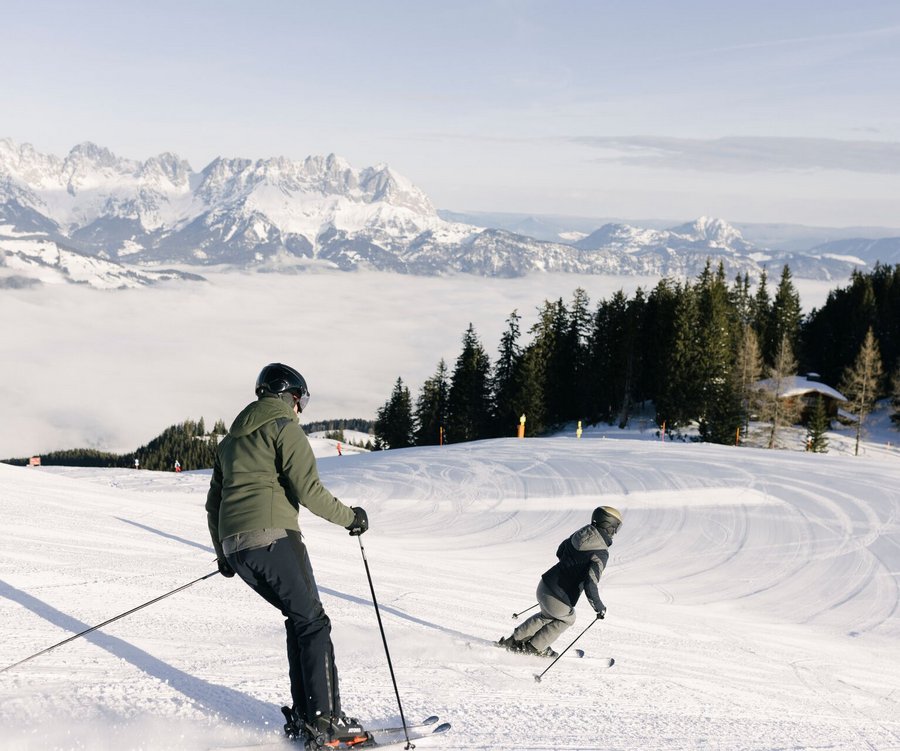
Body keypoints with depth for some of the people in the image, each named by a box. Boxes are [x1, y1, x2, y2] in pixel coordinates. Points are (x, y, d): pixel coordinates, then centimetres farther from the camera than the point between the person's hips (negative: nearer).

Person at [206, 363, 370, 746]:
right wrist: (349, 516, 2)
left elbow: (213, 503, 28)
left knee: (298, 618, 15)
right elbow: (308, 490, -11)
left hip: (235, 548, 8)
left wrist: (222, 553, 38)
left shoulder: (231, 439, 25)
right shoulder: (284, 427, 0)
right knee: (312, 623, -3)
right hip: (273, 538, -8)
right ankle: (325, 719, -9)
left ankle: (303, 717, 10)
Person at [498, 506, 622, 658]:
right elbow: (590, 587, -25)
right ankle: (534, 647, 33)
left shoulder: (580, 535, 3)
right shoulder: (601, 554, -19)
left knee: (547, 615, 37)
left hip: (544, 584, 6)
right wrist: (600, 608, -10)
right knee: (567, 619, 29)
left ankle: (515, 640, 38)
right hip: (559, 600, -6)